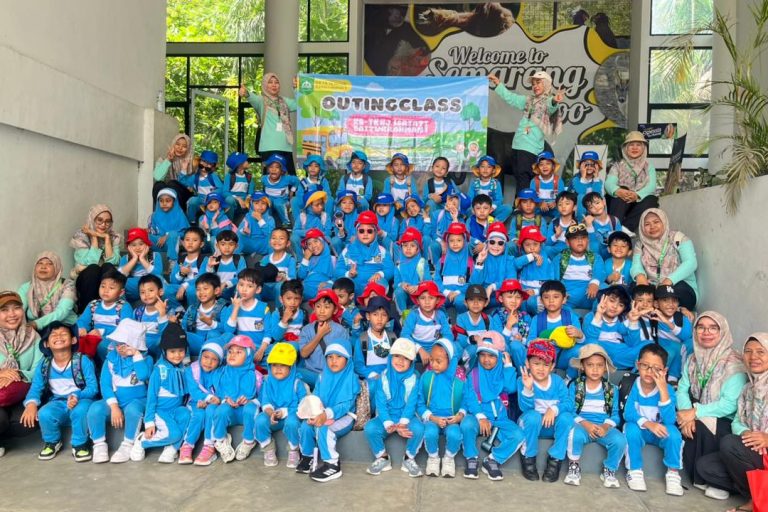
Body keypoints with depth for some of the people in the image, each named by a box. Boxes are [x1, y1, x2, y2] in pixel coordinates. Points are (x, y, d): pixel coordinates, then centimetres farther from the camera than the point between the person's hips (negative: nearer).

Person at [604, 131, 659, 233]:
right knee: (621, 195, -32)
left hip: (641, 200, 0)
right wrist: (618, 191, -34)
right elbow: (609, 183, -7)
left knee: (650, 200, -32)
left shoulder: (649, 166, 14)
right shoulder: (618, 166, 12)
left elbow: (651, 186, -5)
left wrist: (637, 195, -30)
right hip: (620, 202, 0)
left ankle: (626, 228, -42)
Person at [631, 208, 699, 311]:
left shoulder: (679, 239, 3)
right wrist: (640, 276, -26)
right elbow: (636, 266, 1)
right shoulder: (641, 244, 14)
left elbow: (691, 263, -11)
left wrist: (669, 280, -28)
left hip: (682, 288, -2)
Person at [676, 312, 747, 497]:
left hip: (726, 422, -5)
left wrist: (695, 412, -26)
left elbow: (730, 404, -23)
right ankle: (695, 476, -4)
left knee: (701, 426, -31)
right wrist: (687, 414, -24)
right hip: (698, 417, 5)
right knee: (684, 424, -22)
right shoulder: (693, 359, 2)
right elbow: (682, 390, -5)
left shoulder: (734, 364, -16)